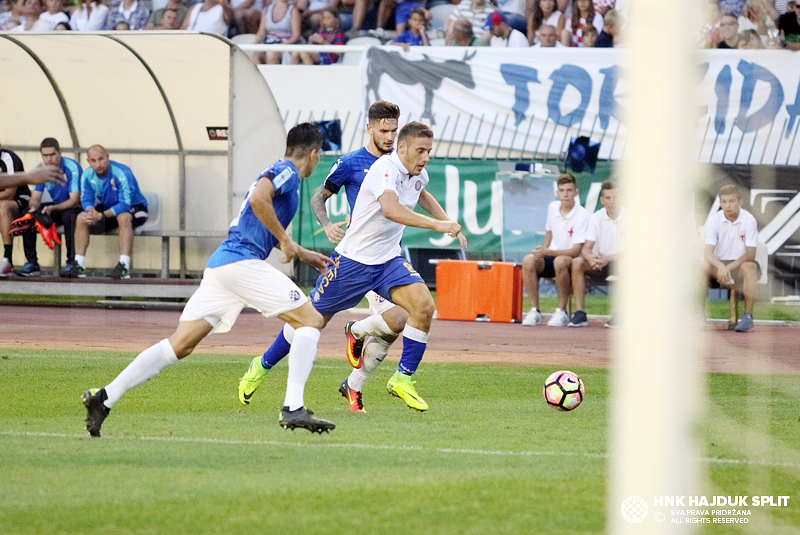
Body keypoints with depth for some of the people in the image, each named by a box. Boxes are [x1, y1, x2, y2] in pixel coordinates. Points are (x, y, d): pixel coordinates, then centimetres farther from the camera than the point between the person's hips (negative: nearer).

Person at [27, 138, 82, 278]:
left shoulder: (71, 168, -20)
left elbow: (74, 200, -24)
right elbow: (35, 198, -3)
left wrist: (52, 208, -39)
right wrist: (33, 207, -29)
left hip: (74, 207, -6)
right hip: (56, 206, 6)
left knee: (69, 215, -39)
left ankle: (72, 262, -32)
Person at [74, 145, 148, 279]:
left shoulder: (122, 173, -26)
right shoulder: (87, 175, -9)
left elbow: (125, 204, -31)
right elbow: (86, 200, -9)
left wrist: (101, 215, -43)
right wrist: (90, 210, -35)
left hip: (133, 209, -5)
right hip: (106, 209, 5)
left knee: (123, 217, -39)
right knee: (81, 218, -18)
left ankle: (124, 267, -45)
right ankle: (79, 265, -21)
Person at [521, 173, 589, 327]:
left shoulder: (582, 215, -14)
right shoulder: (553, 207, 5)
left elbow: (575, 251, -19)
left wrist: (548, 252, -29)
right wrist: (543, 250, 5)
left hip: (571, 259, -5)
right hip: (550, 257, 5)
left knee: (560, 261, -40)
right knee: (528, 261, -27)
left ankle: (562, 311, -26)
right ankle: (534, 310, -20)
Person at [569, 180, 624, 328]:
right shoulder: (596, 218, 2)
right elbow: (586, 248, -2)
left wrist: (608, 258, -30)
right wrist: (591, 258, -27)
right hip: (601, 266, 4)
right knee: (577, 262, -22)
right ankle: (580, 313, -23)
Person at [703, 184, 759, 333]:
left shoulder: (748, 220, -11)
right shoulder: (714, 220, -6)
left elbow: (750, 254, -16)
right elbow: (708, 252, -14)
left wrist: (729, 268, -29)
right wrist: (720, 267, -35)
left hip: (741, 264, -2)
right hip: (720, 264, 2)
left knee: (749, 267, -36)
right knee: (702, 267, -29)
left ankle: (748, 316, -29)